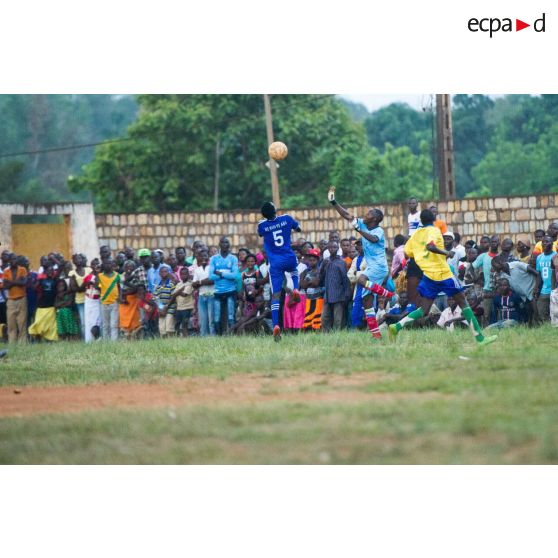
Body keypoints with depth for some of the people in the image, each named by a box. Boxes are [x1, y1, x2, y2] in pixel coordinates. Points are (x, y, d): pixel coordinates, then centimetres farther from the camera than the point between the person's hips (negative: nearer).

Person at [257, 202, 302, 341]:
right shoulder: (286, 218, -4)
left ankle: (276, 325, -16)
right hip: (289, 259, 1)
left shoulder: (262, 225, -5)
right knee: (294, 270, 38)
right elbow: (298, 229, 15)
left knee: (275, 295, -1)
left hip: (275, 263, -1)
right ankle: (296, 289, 8)